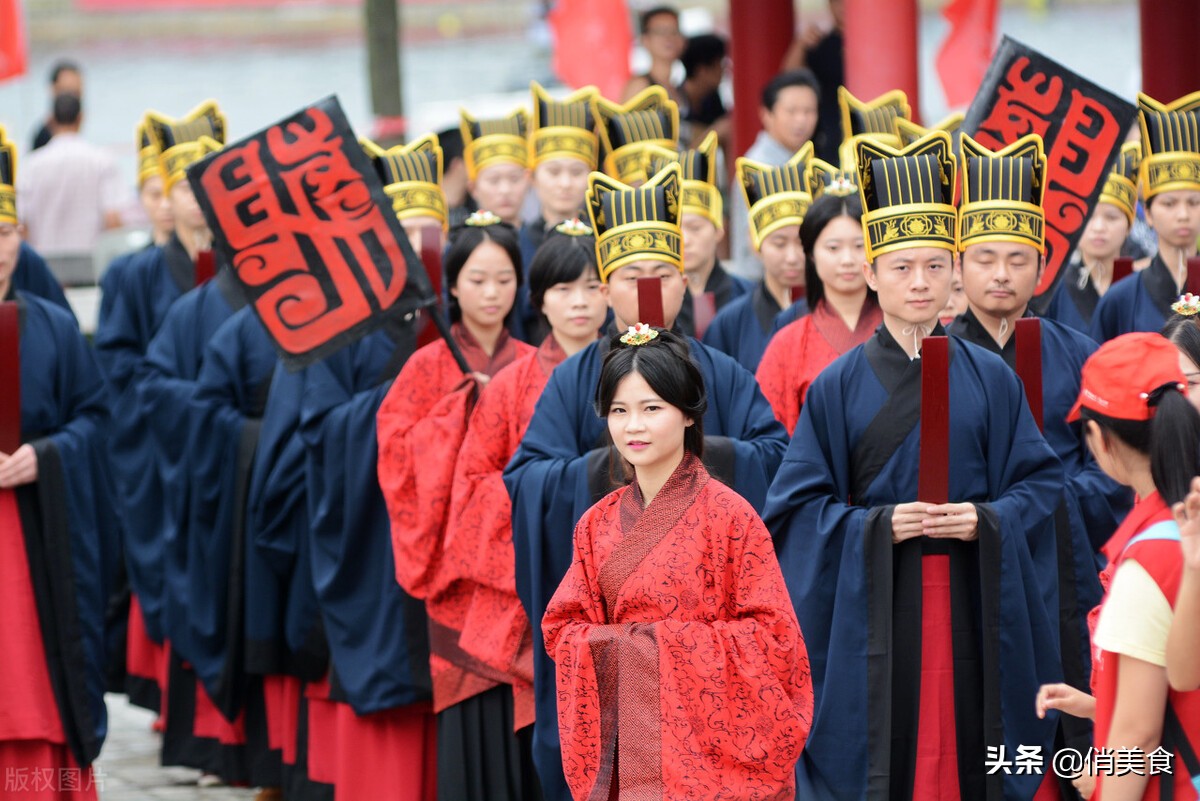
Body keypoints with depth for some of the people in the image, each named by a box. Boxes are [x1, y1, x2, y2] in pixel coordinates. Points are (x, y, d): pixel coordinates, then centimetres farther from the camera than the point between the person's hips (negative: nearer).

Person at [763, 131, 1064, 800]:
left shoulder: (991, 379, 6)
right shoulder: (841, 386, 2)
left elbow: (1040, 482, 7)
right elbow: (798, 506, 1)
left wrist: (987, 518, -12)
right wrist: (877, 525, -15)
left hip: (970, 608, 1)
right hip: (874, 608, -1)